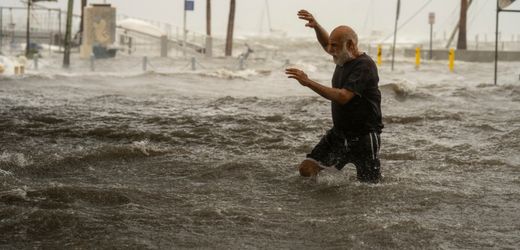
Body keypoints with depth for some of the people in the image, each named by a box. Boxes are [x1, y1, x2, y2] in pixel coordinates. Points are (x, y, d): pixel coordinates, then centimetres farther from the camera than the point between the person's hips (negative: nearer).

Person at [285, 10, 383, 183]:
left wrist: (308, 82, -32)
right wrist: (316, 26, 7)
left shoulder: (364, 66, -20)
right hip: (338, 133, 7)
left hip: (364, 137, -7)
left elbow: (343, 97, -31)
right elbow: (326, 43, 27)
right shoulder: (344, 58, 5)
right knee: (307, 170, -5)